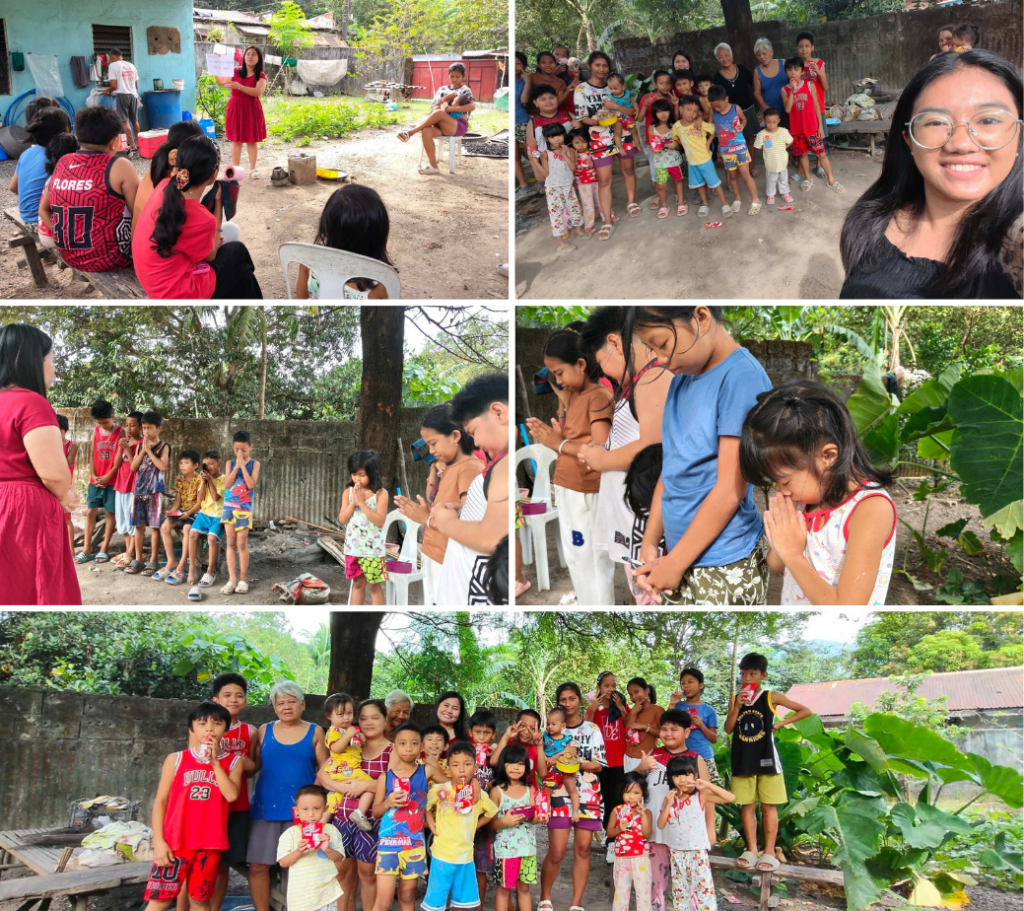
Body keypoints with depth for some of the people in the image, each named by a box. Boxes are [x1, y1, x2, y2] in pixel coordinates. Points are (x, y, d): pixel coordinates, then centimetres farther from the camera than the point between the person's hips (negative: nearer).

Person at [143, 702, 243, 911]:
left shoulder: (232, 761, 5)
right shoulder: (176, 759, 4)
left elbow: (232, 795, -11)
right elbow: (160, 801, 3)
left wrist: (215, 762, -10)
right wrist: (158, 841, -5)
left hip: (210, 843, 1)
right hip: (175, 841, -1)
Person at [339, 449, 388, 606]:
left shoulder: (380, 493, -11)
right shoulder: (348, 492, 1)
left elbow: (380, 521, -19)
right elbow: (342, 519, -2)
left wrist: (362, 502, -21)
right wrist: (353, 502, -15)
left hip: (372, 548, -4)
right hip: (353, 546, 4)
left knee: (374, 585, 2)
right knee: (357, 583, 15)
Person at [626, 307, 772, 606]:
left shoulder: (742, 378, -15)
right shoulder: (683, 378, 10)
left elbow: (730, 490, -17)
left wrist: (674, 564, -13)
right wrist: (650, 542, 5)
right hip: (684, 560, 7)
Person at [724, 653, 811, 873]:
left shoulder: (771, 697, -4)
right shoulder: (735, 699, 5)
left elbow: (806, 711, 0)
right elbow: (728, 729, -3)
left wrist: (780, 723, -6)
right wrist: (737, 707, -14)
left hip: (766, 757, -3)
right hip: (743, 760, 3)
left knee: (768, 806, 2)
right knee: (746, 806, 6)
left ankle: (769, 853, 6)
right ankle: (752, 851, 13)